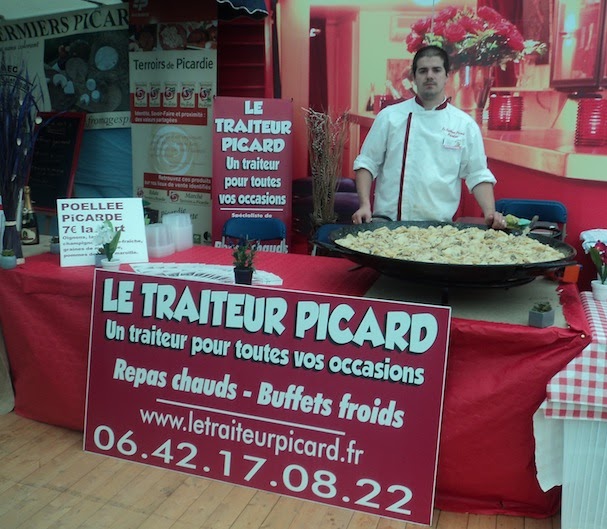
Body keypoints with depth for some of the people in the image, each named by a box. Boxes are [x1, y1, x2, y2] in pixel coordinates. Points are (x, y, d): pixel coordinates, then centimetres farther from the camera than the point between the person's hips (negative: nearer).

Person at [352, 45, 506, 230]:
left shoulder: (465, 124, 7)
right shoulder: (389, 116, 5)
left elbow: (478, 175, 8)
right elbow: (367, 163, 6)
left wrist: (490, 213, -6)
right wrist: (365, 205, -7)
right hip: (388, 222, -1)